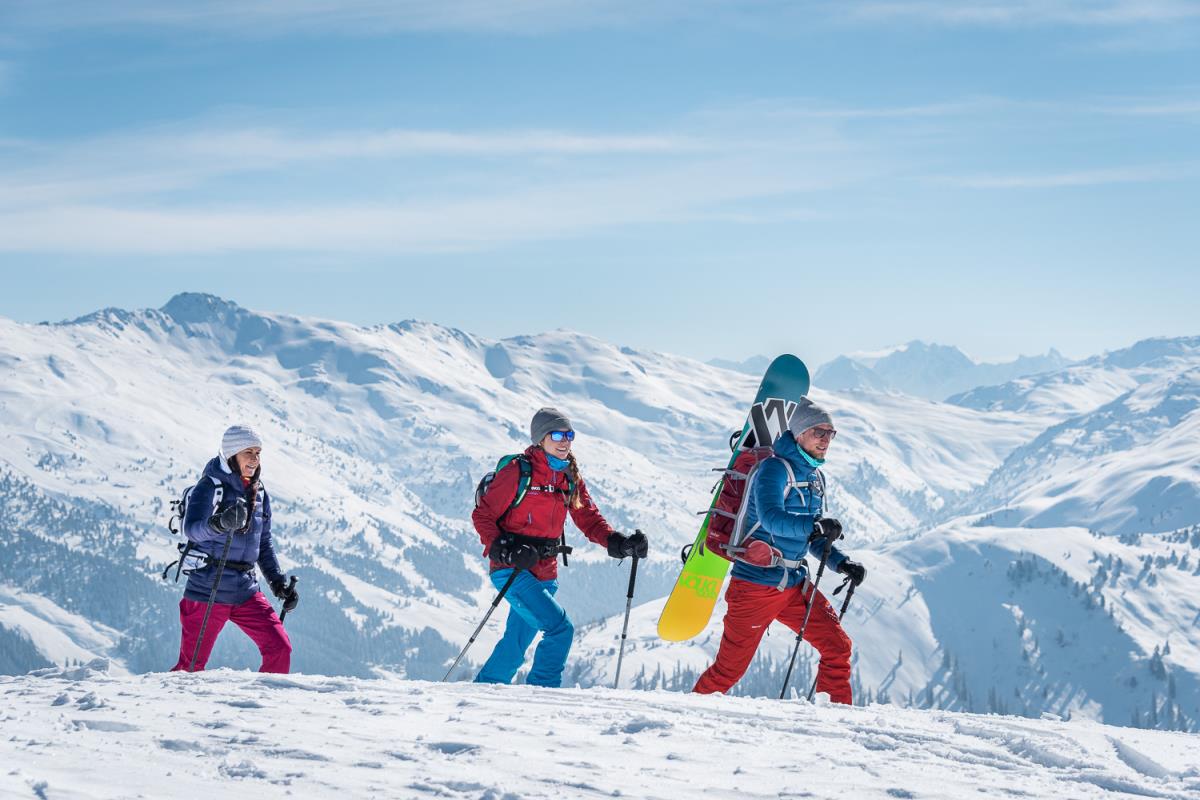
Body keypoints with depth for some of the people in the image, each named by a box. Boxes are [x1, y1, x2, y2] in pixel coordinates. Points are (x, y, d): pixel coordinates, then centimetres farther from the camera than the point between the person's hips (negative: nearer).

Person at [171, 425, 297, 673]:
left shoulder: (259, 494, 11)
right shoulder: (210, 487, -10)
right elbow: (192, 529, -27)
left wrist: (278, 583, 14)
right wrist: (221, 522, -47)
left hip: (245, 592, 6)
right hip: (208, 591, -6)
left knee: (280, 648, -6)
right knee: (190, 666, -1)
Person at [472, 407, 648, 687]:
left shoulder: (571, 478, 9)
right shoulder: (518, 472, -11)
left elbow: (589, 519, 9)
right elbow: (483, 514, -8)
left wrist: (618, 543, -9)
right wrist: (502, 550, -23)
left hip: (545, 575, 7)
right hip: (513, 570, -7)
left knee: (515, 647, 13)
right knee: (560, 628, -20)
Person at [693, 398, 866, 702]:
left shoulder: (816, 477, 13)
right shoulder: (775, 468, -13)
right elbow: (772, 519, -30)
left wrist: (841, 564, 6)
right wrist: (816, 525, -43)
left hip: (794, 585, 8)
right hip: (757, 585, -7)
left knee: (838, 648, -2)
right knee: (729, 669, 0)